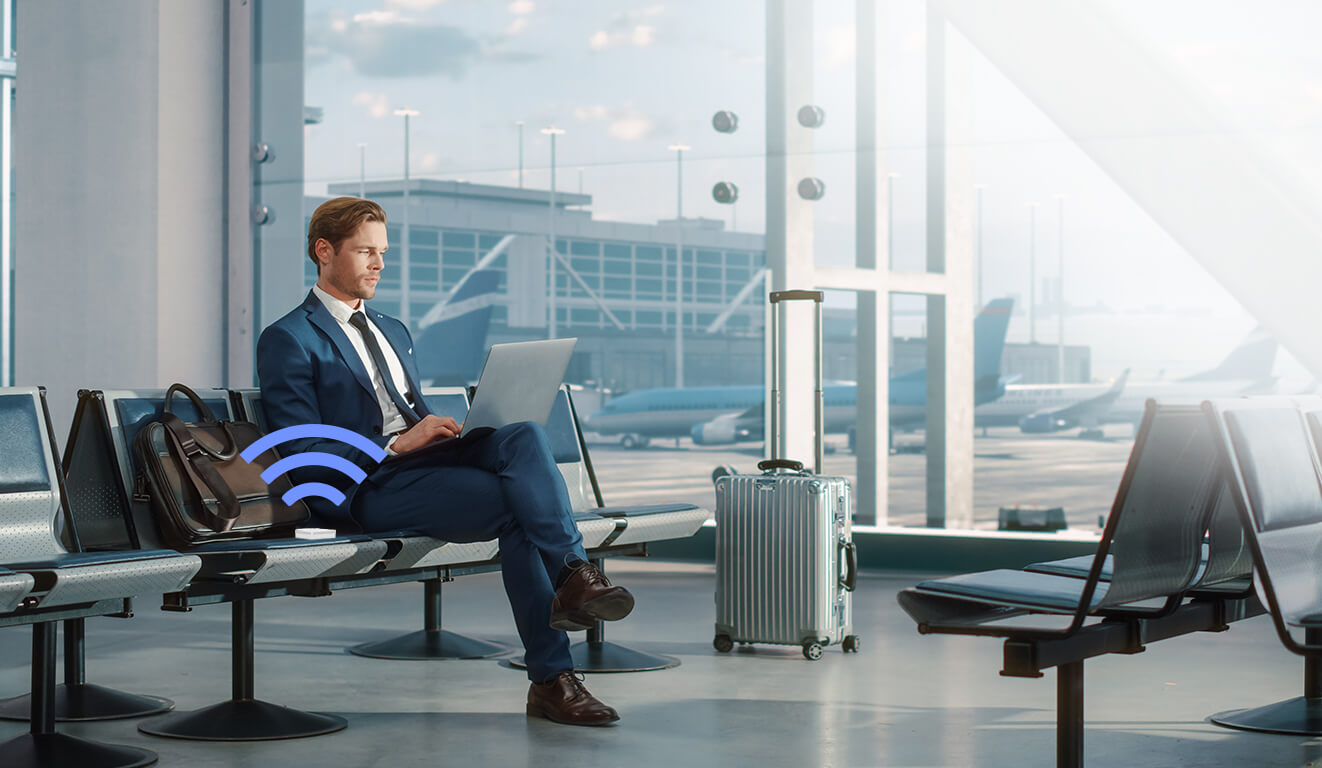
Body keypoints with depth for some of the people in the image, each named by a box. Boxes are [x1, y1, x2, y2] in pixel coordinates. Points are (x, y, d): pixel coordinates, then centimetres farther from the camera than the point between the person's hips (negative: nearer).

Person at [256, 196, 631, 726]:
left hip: (418, 461, 7)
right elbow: (305, 458, -8)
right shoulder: (288, 340, 2)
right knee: (516, 505, -28)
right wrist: (396, 444, -17)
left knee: (524, 435, -25)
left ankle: (574, 578, -30)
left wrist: (446, 429, 4)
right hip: (363, 489, -7)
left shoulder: (393, 331, 28)